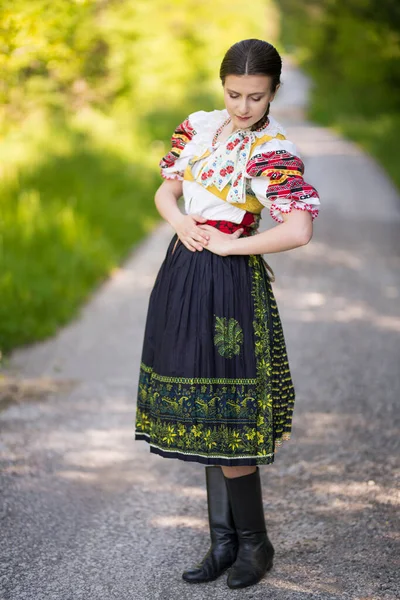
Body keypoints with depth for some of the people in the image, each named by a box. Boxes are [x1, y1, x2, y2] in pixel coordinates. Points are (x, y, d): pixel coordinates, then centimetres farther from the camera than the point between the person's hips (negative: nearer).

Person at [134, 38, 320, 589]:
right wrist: (180, 221, -6)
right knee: (201, 415, 10)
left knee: (223, 418, -4)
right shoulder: (199, 127, 8)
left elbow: (299, 231, -25)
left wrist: (227, 244, -16)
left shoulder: (274, 152, -12)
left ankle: (255, 544, 14)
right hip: (183, 274, 7)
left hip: (229, 282, -7)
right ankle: (224, 541, 21)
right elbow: (166, 191, 16)